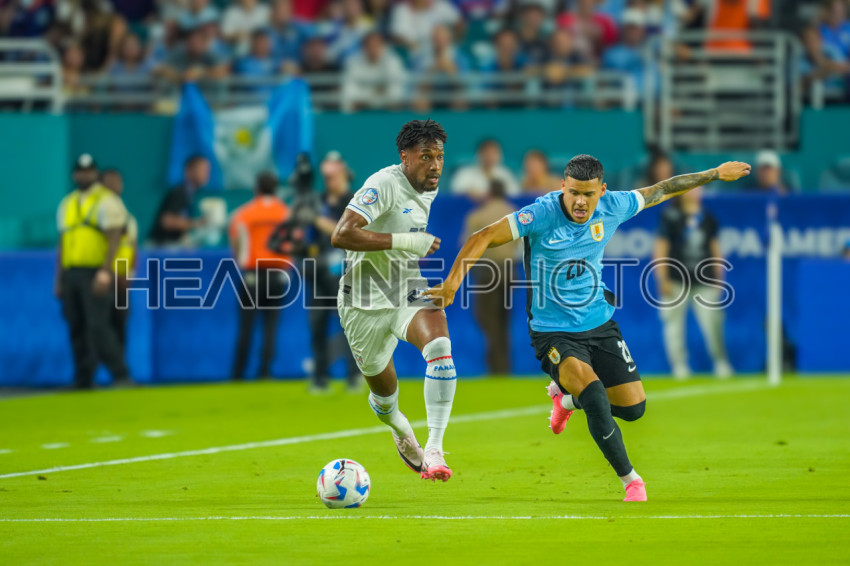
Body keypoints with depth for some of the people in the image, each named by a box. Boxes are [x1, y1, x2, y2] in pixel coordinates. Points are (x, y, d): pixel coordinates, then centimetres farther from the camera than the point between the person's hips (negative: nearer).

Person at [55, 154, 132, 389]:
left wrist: (105, 272, -22)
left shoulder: (107, 201, -2)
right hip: (71, 272, 7)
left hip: (96, 273, -7)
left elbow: (114, 238, -11)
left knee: (97, 325, -16)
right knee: (77, 328, 4)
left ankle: (121, 376, -14)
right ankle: (83, 381, 8)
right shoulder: (67, 204, 19)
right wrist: (59, 280, 17)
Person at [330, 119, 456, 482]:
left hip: (414, 292, 4)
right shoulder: (385, 185, -21)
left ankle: (434, 449, -30)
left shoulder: (432, 189, 4)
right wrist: (404, 241, -32)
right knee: (383, 389, 11)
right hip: (368, 300, -4)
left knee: (439, 346, -28)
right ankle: (399, 428, 49)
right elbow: (341, 236, -33)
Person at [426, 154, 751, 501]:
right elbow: (483, 238, -22)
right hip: (553, 331, -5)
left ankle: (567, 396, 33)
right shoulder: (542, 214, -20)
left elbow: (662, 190, 10)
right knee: (596, 398, -27)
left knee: (633, 407, 2)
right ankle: (631, 481, -4)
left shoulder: (612, 207, -7)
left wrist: (715, 174, 18)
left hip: (599, 325, 5)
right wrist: (451, 283, -33)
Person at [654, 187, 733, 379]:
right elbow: (661, 248, -2)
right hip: (676, 282, -3)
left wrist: (718, 277, 15)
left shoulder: (708, 218, 12)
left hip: (703, 282, 3)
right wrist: (663, 280, -7)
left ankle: (721, 363, 7)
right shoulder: (671, 217, -1)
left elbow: (714, 247, 18)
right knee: (674, 325, -2)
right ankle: (679, 366, 6)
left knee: (712, 323, -4)